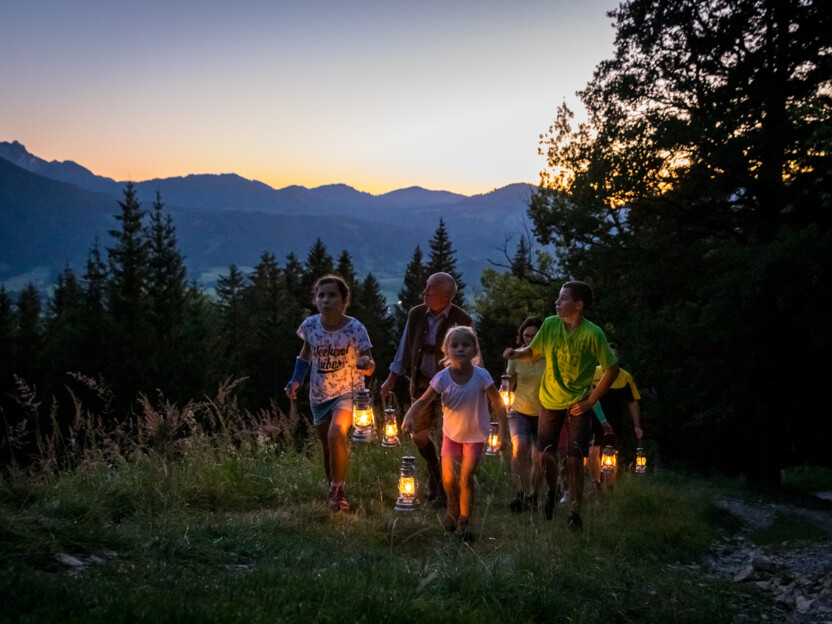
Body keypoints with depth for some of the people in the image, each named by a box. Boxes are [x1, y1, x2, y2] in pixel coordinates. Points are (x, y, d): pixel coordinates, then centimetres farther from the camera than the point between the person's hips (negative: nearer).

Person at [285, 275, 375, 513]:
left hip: (347, 392, -4)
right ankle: (334, 493, 36)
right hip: (319, 395, 4)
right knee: (327, 448, 14)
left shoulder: (355, 329, -19)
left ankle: (338, 490, -10)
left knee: (336, 434, -28)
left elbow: (370, 368, -15)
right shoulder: (310, 325, -10)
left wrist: (365, 364, -38)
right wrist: (296, 380, -3)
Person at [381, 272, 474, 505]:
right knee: (419, 435, 12)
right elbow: (405, 346, 10)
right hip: (421, 383, 4)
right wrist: (392, 378, 12)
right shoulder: (416, 314, -1)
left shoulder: (461, 320, -13)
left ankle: (444, 490, 16)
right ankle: (435, 476, 37)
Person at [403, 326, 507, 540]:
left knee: (466, 478, -8)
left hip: (475, 436, -2)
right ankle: (453, 509, 36)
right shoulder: (442, 378, -20)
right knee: (448, 479, 4)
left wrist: (503, 432, -19)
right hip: (451, 434, 2)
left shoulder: (481, 376, -22)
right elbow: (423, 401, -17)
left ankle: (464, 521, 13)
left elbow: (498, 404, -15)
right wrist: (410, 415, -37)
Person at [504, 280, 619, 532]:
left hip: (578, 405, -3)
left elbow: (612, 369, -11)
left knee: (574, 460, -5)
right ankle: (552, 492, 37)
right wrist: (516, 353, -16)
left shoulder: (592, 334, -18)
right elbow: (532, 351, 7)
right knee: (546, 455, 5)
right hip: (550, 401, 3)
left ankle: (575, 514, 10)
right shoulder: (550, 325, -7)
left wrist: (591, 401, -10)